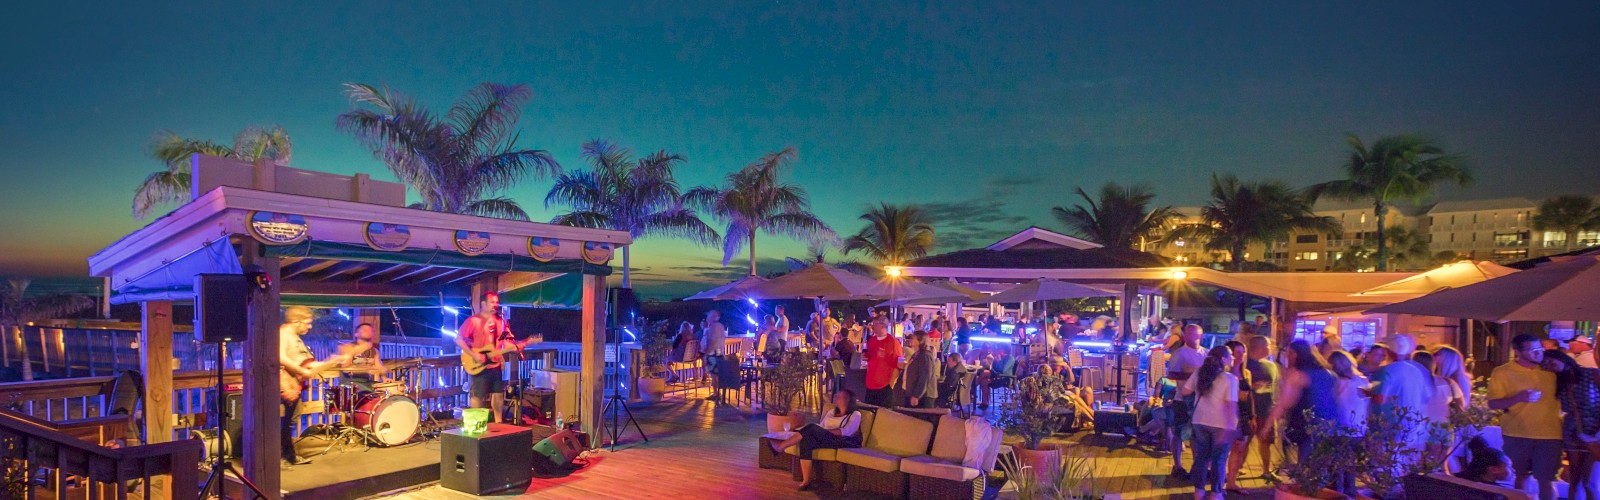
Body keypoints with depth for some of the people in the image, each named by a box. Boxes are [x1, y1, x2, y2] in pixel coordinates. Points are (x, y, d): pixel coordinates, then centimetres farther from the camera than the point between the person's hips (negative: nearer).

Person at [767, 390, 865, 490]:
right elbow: (821, 427, 18)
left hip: (842, 441, -5)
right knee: (807, 439, -32)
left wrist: (827, 431, -17)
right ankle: (806, 480, -35)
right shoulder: (831, 411, 31)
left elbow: (847, 432, -7)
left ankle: (781, 446, -24)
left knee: (812, 428, -29)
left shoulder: (855, 414, 11)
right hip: (823, 440, 5)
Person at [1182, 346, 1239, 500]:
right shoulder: (1230, 379, -14)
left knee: (1201, 456, 15)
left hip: (1200, 421, 5)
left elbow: (1185, 391, 8)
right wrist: (1231, 426, -17)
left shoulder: (1199, 374, 2)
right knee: (1219, 459, 7)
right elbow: (1231, 404, -18)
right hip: (1221, 424, -5)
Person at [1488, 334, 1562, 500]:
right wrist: (1518, 398, -21)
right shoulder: (1502, 372, -6)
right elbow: (1493, 404, -8)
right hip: (1517, 435, -1)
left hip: (1549, 434, 1)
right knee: (1521, 476, 13)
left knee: (1546, 480, -1)